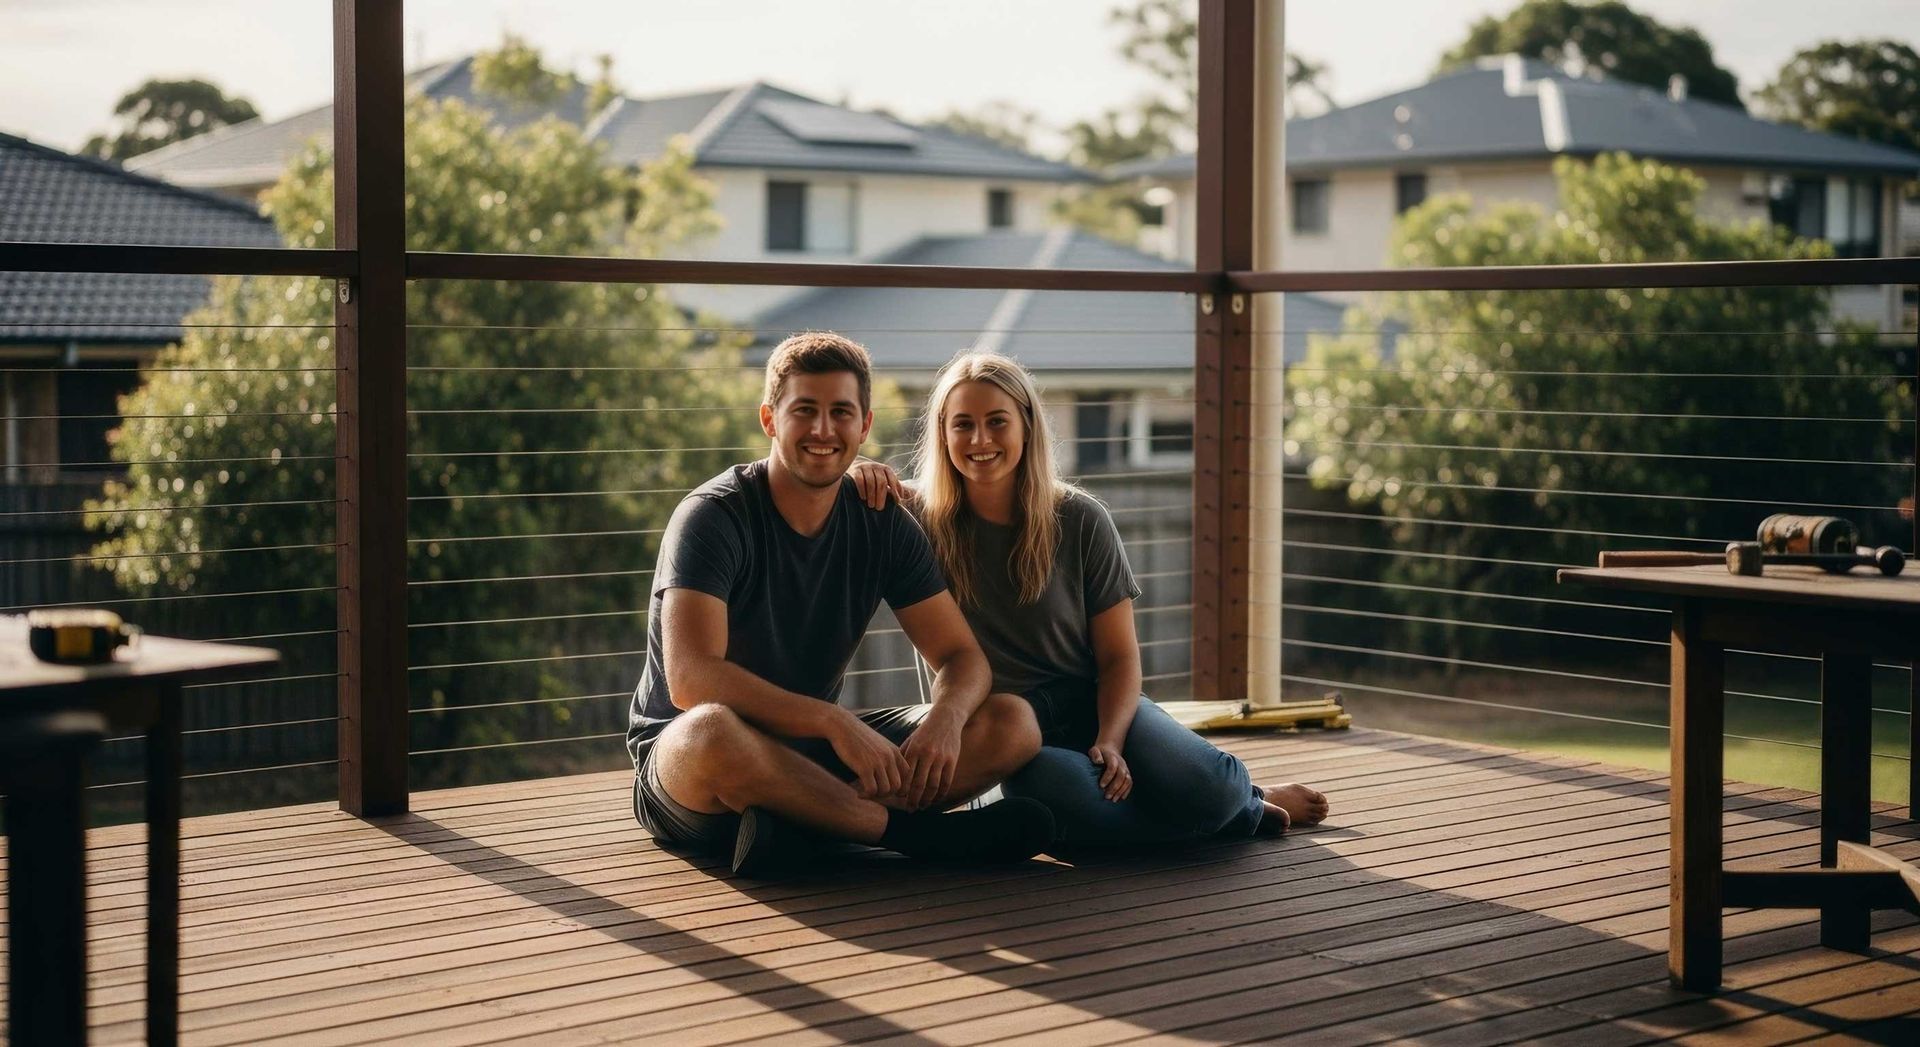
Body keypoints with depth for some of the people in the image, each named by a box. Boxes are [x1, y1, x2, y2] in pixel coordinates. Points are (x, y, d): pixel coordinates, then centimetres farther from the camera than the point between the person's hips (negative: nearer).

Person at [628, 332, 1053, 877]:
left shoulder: (882, 524, 2)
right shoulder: (712, 516, -15)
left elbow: (962, 657, 1)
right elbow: (691, 679, -28)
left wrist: (946, 717, -24)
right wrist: (836, 722, -36)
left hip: (813, 752, 6)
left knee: (1013, 723, -12)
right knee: (712, 730, -43)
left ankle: (801, 823, -27)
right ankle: (908, 829, -26)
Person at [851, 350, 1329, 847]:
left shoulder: (1081, 521, -2)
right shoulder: (922, 521, -4)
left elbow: (1119, 656, -1)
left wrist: (1110, 742, -19)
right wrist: (856, 473, -26)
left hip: (1092, 704, 1)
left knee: (1202, 785, -30)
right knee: (1082, 807, -37)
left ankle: (1243, 794, 10)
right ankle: (1251, 811, -9)